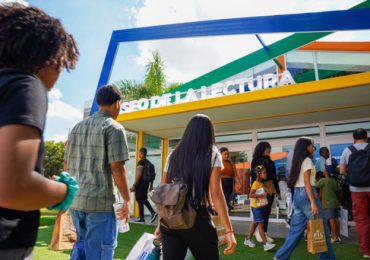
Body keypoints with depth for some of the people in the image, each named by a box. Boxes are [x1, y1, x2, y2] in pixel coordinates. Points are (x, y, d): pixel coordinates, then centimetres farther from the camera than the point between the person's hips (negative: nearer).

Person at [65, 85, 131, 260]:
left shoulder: (77, 127, 11)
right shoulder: (114, 128, -10)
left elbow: (66, 164, 15)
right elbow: (117, 168, -16)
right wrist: (127, 200, -8)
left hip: (75, 199, 7)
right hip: (100, 201, -7)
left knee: (82, 243, 24)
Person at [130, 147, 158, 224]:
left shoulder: (141, 162, -13)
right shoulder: (149, 162, 13)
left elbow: (139, 175, -19)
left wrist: (134, 186, -17)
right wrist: (151, 185, 20)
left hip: (141, 184, -8)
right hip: (146, 183, 9)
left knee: (140, 201, 1)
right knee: (144, 199, 18)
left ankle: (142, 219, 7)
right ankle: (153, 212, 5)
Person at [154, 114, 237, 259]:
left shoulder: (173, 156, 9)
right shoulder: (212, 155, -2)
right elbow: (216, 193, -10)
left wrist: (160, 224, 17)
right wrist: (229, 230, -8)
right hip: (197, 218, -3)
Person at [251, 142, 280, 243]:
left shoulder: (270, 161, 15)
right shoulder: (256, 161, -1)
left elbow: (274, 177, 18)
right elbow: (253, 176, -7)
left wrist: (277, 190, 15)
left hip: (270, 188, 6)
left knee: (267, 211, 8)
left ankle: (264, 233, 18)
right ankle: (258, 232, 12)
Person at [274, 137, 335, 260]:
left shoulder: (297, 161, 17)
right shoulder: (307, 160, -8)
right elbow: (307, 183, -16)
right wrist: (313, 202, -19)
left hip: (297, 195, 9)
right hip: (306, 194, -9)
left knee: (296, 229, 11)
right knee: (321, 226, 5)